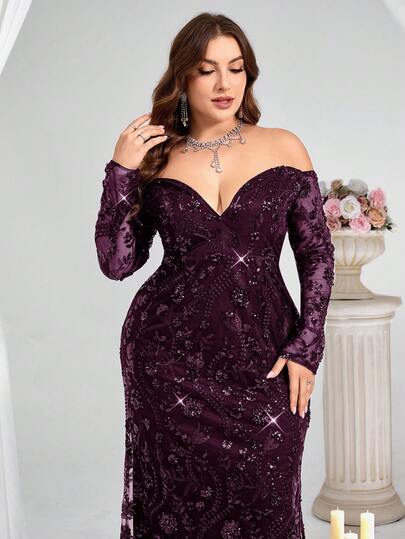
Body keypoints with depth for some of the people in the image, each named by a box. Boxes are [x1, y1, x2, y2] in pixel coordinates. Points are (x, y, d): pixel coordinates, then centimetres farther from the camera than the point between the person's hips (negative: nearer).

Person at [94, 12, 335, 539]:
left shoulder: (284, 148, 2)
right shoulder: (155, 158, 4)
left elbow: (316, 255, 4)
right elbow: (117, 262, 0)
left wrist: (306, 349, -3)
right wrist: (120, 171, -7)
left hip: (264, 360, 0)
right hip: (170, 357, 1)